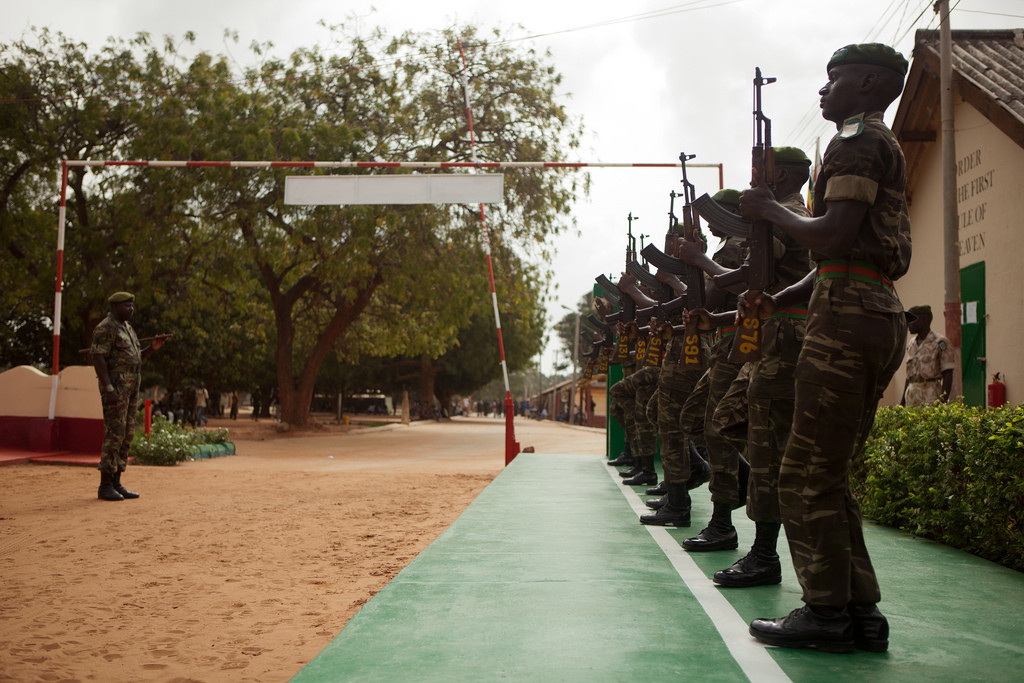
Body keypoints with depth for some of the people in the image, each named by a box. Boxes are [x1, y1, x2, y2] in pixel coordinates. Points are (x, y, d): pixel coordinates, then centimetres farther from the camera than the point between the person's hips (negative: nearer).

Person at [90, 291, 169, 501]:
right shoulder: (105, 328, -9)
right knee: (114, 433, -11)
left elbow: (136, 358, 23)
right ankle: (105, 486, -6)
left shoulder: (126, 327, 20)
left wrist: (153, 347, 6)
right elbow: (98, 358, -17)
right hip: (115, 384, -9)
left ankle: (116, 483, 11)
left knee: (127, 434, 7)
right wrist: (108, 388, -25)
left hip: (131, 387, 9)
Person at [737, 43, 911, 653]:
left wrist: (772, 210, -3)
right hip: (880, 318, 10)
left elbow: (832, 238, -19)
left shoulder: (857, 142, -5)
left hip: (847, 318, -10)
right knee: (830, 475, 12)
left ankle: (827, 612, -1)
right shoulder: (884, 147, 27)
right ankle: (862, 612, 14)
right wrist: (778, 302, 14)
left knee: (808, 475, -6)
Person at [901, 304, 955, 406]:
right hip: (912, 400, 6)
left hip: (931, 400, -6)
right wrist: (902, 401, 18)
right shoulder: (912, 343, 16)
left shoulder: (940, 343, -5)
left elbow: (948, 375, -8)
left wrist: (943, 402, -15)